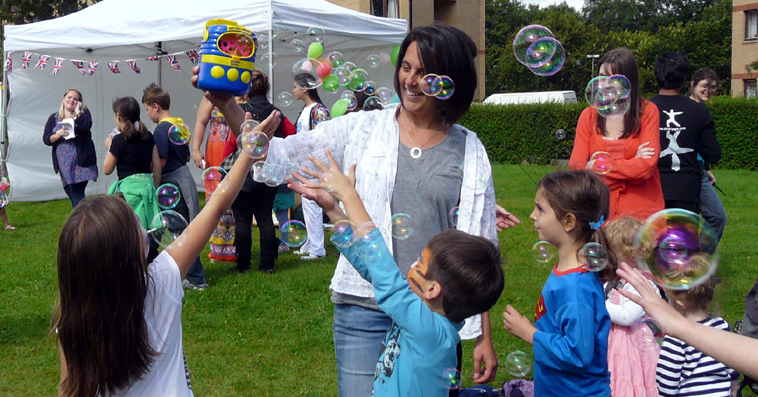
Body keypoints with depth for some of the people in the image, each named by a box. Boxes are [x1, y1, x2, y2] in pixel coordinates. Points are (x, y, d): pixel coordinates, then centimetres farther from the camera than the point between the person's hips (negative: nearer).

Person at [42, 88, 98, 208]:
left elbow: (86, 125, -16)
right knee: (73, 195, 8)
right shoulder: (54, 118, 13)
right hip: (64, 163, 4)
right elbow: (46, 139, 7)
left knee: (76, 194, -11)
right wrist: (58, 135, -10)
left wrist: (77, 111, -6)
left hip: (81, 161, -4)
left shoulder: (83, 112, 6)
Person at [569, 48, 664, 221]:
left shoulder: (647, 112, 0)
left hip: (642, 212, -1)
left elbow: (647, 166, -8)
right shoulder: (589, 116, 6)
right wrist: (631, 165, -9)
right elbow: (576, 165, -3)